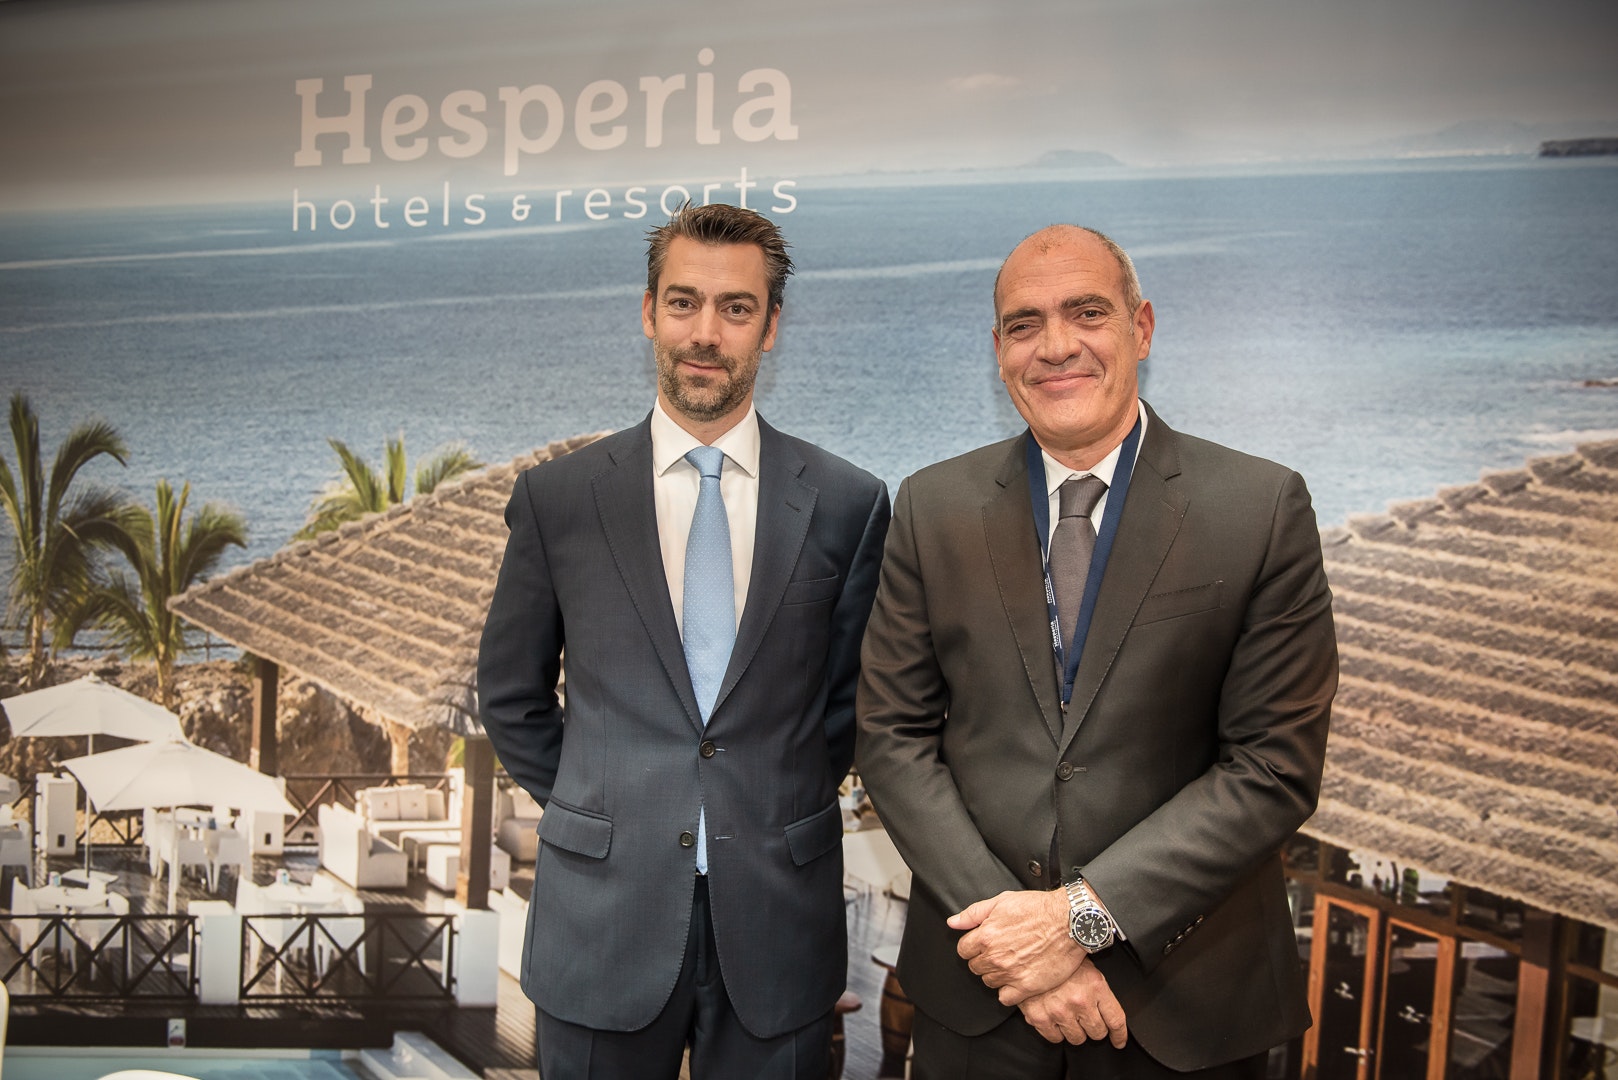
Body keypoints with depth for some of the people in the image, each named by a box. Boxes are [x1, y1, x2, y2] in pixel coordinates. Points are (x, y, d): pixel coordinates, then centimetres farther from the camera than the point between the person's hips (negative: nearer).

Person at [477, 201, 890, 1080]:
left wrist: (783, 810, 5)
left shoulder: (847, 503, -1)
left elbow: (853, 695, 9)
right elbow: (511, 696, 9)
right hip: (603, 915, 0)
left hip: (777, 922, 0)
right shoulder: (557, 497, 0)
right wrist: (598, 808, 5)